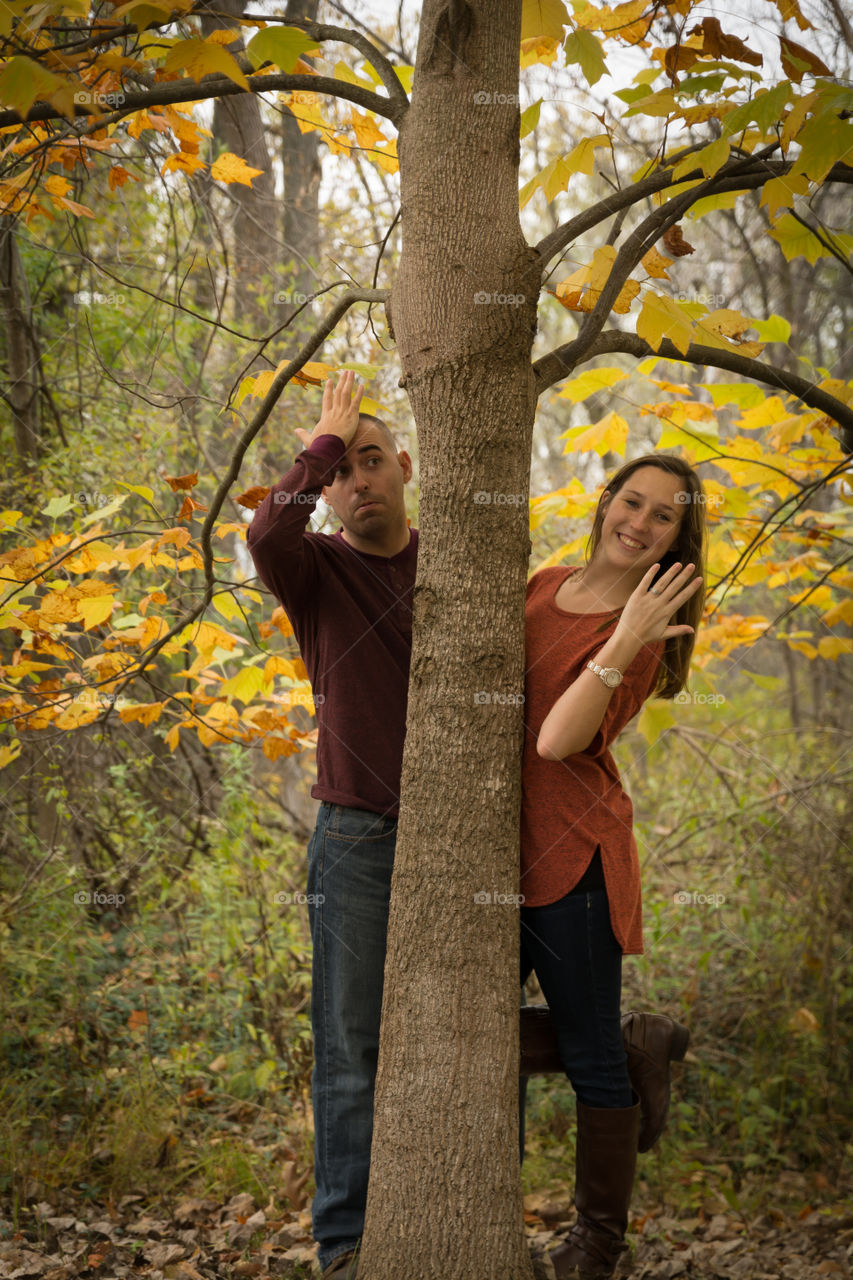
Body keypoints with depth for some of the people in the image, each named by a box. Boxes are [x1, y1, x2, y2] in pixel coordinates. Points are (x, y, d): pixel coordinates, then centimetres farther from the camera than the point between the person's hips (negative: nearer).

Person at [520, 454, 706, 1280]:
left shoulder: (644, 634, -8)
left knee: (589, 1051, 2)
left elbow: (558, 739, -21)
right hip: (494, 847, 7)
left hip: (569, 856, -7)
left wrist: (625, 641, -26)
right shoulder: (545, 586, 11)